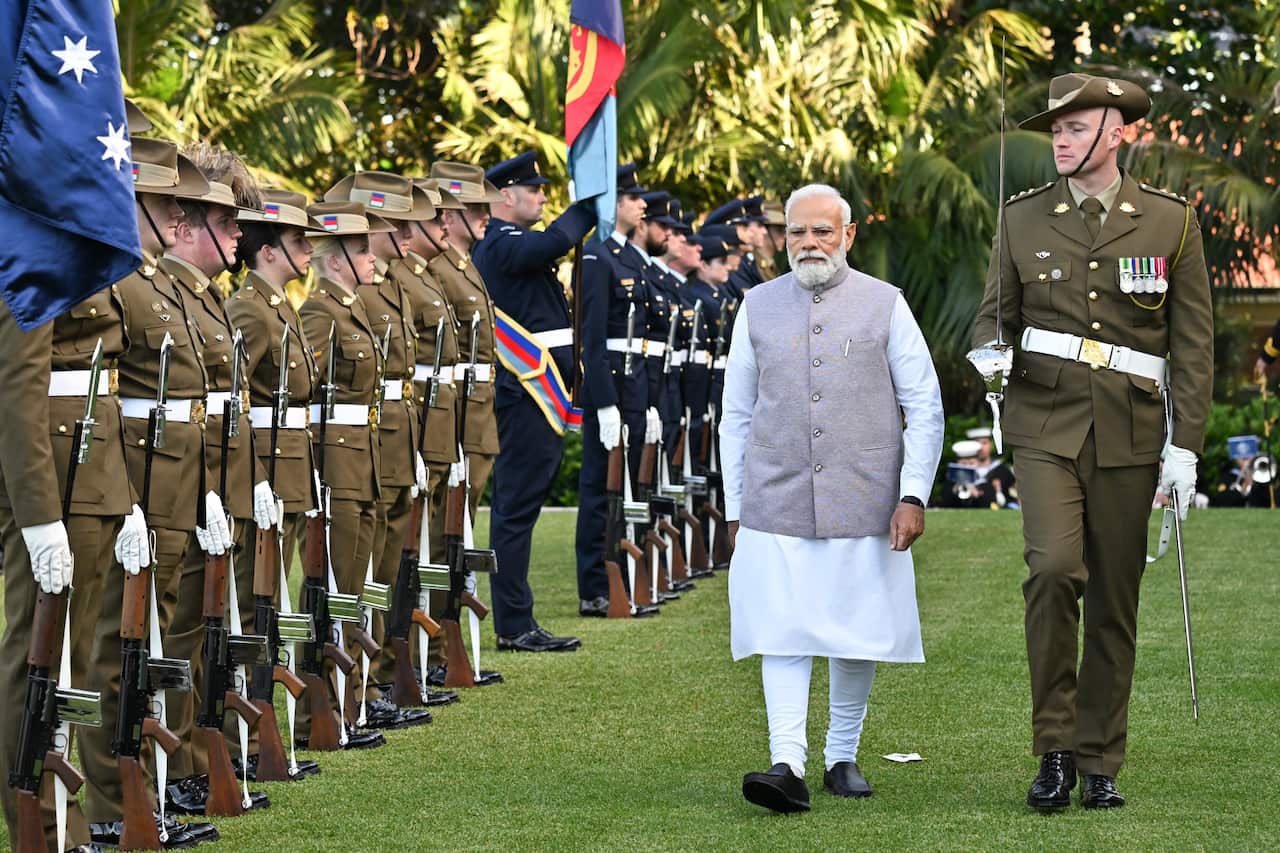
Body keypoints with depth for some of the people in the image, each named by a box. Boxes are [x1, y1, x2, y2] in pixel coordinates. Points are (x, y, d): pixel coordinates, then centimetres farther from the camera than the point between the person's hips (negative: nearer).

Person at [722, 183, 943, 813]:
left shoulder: (884, 305, 3)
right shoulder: (759, 308, 9)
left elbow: (925, 407, 3)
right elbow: (736, 414, 14)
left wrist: (913, 494, -6)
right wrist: (735, 506, 10)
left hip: (864, 503, 0)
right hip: (776, 503, 1)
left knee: (857, 635, 5)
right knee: (783, 629, -11)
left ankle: (842, 757, 19)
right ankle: (787, 765, -17)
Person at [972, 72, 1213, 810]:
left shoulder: (1171, 222, 3)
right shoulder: (1024, 219, 6)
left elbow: (1193, 340, 4)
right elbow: (996, 315, 14)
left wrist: (1186, 444, -3)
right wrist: (990, 356, -11)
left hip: (1128, 434, 0)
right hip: (1047, 422, 0)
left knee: (1115, 599, 4)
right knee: (1054, 569, -19)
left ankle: (1100, 761, 15)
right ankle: (1055, 749, -8)